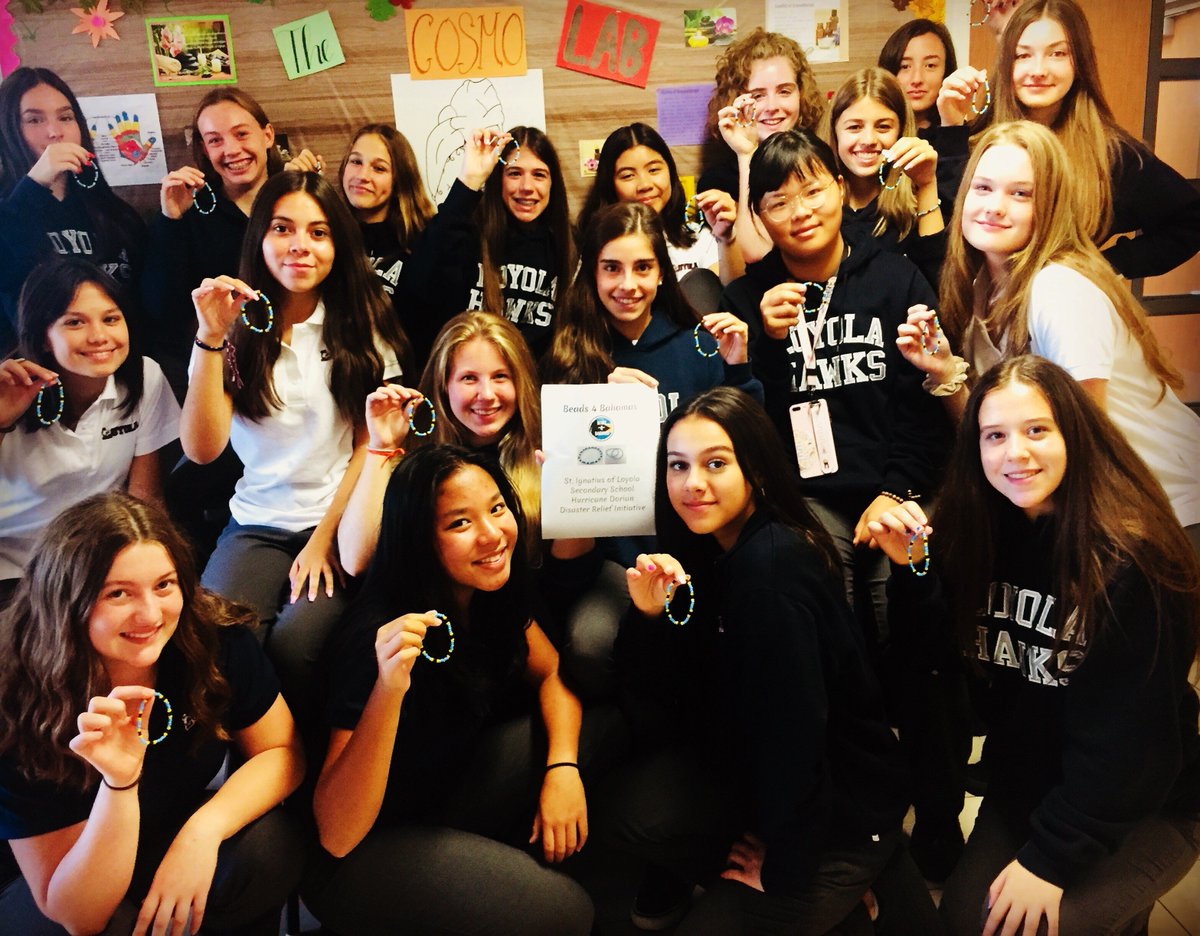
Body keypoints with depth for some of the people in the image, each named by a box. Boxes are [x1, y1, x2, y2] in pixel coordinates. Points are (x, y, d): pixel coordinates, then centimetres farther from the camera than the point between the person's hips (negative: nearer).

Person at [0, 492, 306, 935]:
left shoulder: (216, 636, -22)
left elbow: (280, 750, -11)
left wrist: (203, 830, -30)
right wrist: (119, 781, -42)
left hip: (185, 835, 2)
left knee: (267, 846, -28)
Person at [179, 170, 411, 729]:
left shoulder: (362, 325, 4)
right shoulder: (238, 327, 5)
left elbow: (369, 446, 2)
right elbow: (203, 448, -7)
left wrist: (325, 538, -7)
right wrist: (211, 337, -15)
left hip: (341, 522, -1)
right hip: (257, 525, 1)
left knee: (294, 642, -27)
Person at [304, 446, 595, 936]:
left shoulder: (494, 592, -10)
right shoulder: (382, 637, -29)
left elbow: (552, 675, 4)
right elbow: (336, 836, -30)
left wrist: (562, 767, -16)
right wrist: (388, 689, -44)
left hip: (446, 797, 7)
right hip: (361, 850, -7)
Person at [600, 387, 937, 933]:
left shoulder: (773, 563, -27)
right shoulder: (704, 552, -1)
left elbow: (793, 727, -27)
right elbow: (659, 718, -2)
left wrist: (784, 872, -15)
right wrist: (648, 615, -20)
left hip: (844, 810, -7)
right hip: (763, 769, 7)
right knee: (628, 812, -13)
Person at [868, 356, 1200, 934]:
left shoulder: (1129, 558, -23)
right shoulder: (981, 531, -6)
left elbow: (1128, 738, -22)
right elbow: (948, 639, 0)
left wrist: (1050, 857, -22)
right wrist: (911, 569, -17)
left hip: (1146, 806, -5)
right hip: (1022, 789, 5)